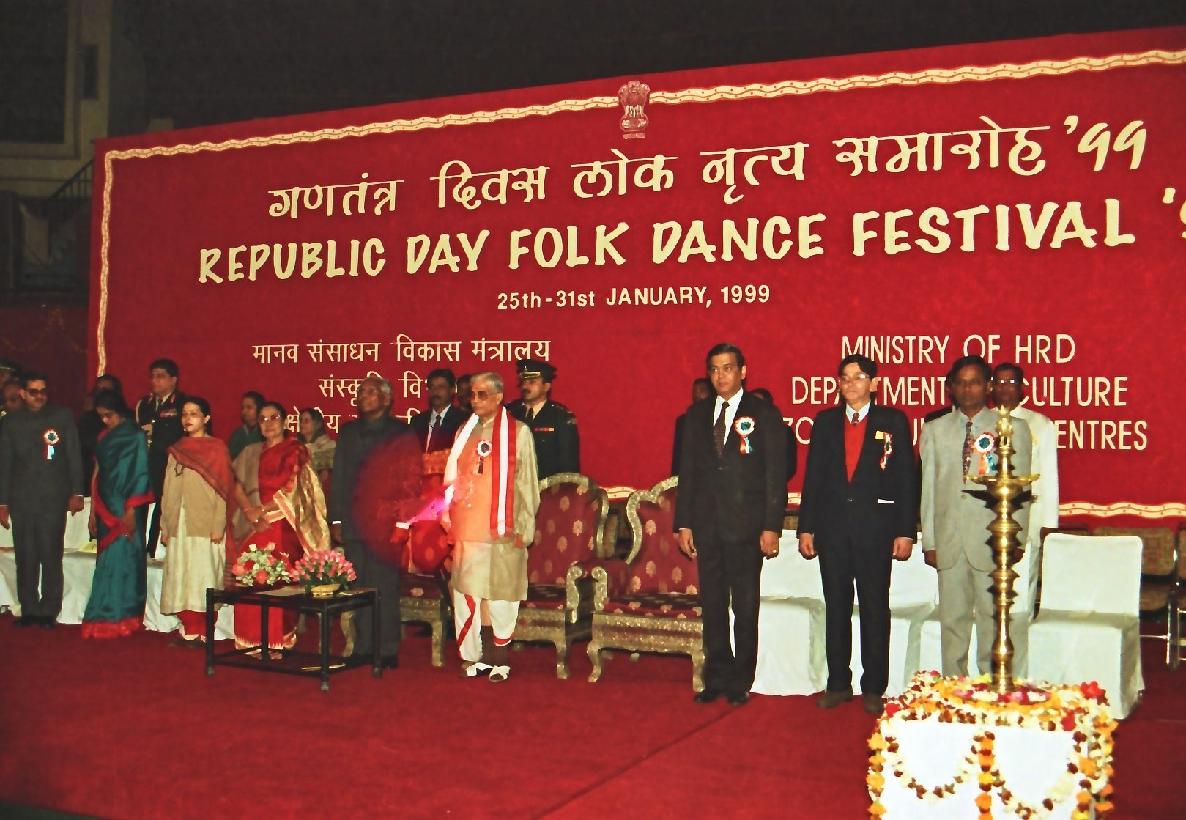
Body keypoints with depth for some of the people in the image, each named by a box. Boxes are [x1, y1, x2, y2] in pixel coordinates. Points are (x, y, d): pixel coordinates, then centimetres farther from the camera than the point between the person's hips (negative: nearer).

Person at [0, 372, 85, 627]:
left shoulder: (62, 416, 4)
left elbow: (74, 456, 4)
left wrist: (76, 493, -1)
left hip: (53, 499, -2)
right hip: (21, 501, 2)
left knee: (51, 557, -4)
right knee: (25, 559, 3)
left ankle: (49, 611, 5)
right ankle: (29, 609, 13)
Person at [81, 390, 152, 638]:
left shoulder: (135, 436, -5)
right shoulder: (104, 437, 14)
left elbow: (139, 474, -9)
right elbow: (97, 474, 15)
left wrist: (131, 511, -14)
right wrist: (93, 511, 12)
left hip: (125, 509, -6)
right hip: (106, 509, 6)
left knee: (121, 558, -6)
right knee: (107, 560, 7)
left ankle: (120, 619, -1)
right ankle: (106, 619, 12)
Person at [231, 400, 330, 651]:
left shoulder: (296, 451, 4)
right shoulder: (250, 453, 17)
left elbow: (293, 489, -5)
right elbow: (238, 485, 11)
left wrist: (263, 509, -11)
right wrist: (251, 512, -5)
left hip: (283, 525, -4)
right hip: (254, 526, 4)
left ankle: (278, 642, -3)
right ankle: (252, 641, 6)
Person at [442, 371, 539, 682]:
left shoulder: (518, 432, -1)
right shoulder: (465, 432, 13)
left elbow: (527, 483, -2)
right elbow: (452, 477, 15)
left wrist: (523, 528, -6)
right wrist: (448, 515, 6)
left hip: (502, 528, -4)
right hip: (468, 527, 4)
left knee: (500, 595, 0)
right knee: (468, 592, 5)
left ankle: (499, 660, 9)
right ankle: (473, 656, 14)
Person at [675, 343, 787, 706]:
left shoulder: (765, 414, -1)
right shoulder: (697, 415, 11)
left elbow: (776, 475, -3)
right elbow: (687, 471, 11)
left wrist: (771, 527, -9)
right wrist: (683, 524, 6)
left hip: (746, 526, -3)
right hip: (706, 524, 4)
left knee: (745, 608, 4)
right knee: (712, 605, 9)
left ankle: (740, 682, 15)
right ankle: (716, 678, 19)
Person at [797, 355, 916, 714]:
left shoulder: (893, 421, 2)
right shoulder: (825, 422, 10)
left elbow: (907, 479, 0)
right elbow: (813, 477, 10)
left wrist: (905, 532, -6)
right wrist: (806, 528, 4)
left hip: (875, 526, -2)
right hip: (832, 526, 3)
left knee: (875, 609, 4)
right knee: (836, 607, 8)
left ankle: (873, 688, 13)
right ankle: (838, 684, 18)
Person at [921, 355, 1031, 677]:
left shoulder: (1013, 428, 5)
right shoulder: (935, 430, 11)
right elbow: (929, 488, 9)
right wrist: (929, 541, 4)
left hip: (992, 541, -2)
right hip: (949, 541, 2)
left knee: (992, 619, 2)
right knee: (952, 620, 7)